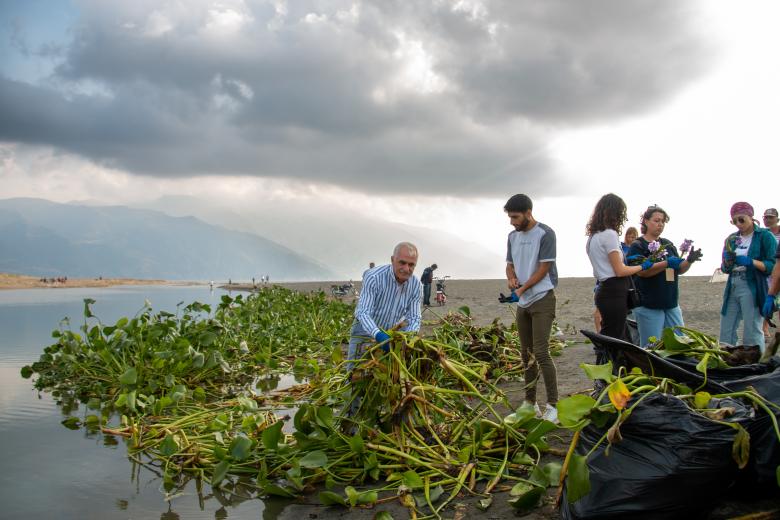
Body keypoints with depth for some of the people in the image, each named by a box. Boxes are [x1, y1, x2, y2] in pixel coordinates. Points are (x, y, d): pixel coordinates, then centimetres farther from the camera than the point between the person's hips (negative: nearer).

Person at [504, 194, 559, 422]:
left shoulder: (545, 234, -10)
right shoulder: (513, 236, 12)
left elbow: (543, 268, -12)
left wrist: (522, 288, -11)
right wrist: (511, 278, -3)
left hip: (542, 300, -7)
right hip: (522, 303, 7)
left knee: (541, 353, -13)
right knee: (526, 354, 11)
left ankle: (553, 405, -7)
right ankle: (530, 403, 19)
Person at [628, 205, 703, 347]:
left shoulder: (668, 244, 15)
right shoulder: (638, 246, -4)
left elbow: (679, 270, 14)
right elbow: (642, 271, -17)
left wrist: (689, 260, -7)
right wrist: (667, 263, -25)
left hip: (671, 303, 6)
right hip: (649, 306, -6)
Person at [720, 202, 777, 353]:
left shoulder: (764, 236, -3)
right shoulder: (732, 239, 12)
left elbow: (773, 266, -8)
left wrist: (751, 262, -22)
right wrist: (728, 261, -8)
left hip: (752, 288, -6)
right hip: (732, 288, 6)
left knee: (752, 334, -5)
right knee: (726, 334, 8)